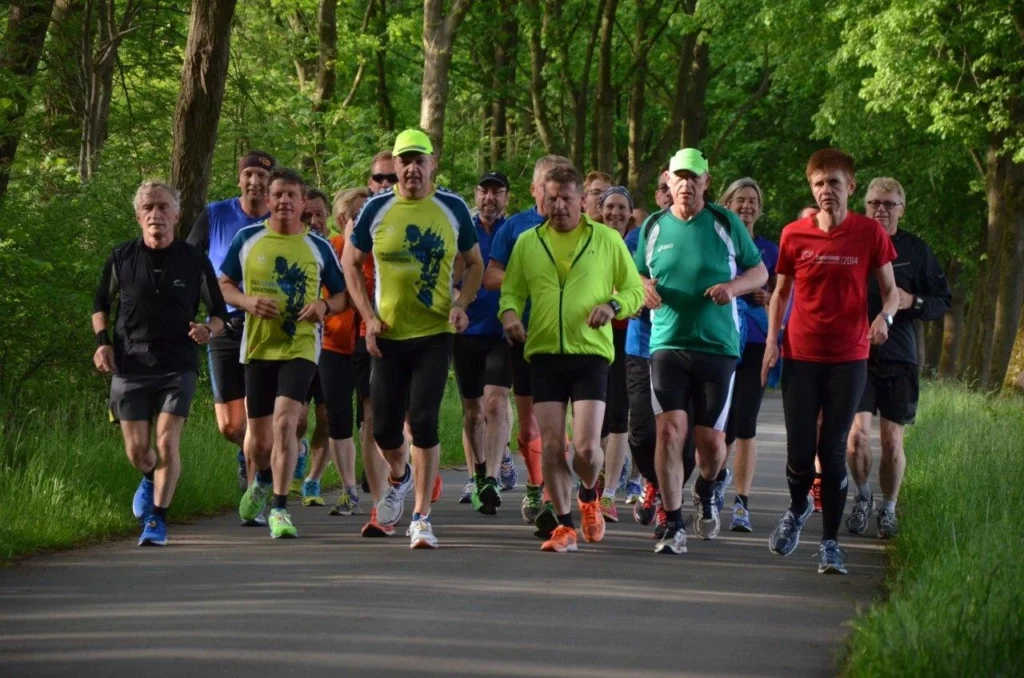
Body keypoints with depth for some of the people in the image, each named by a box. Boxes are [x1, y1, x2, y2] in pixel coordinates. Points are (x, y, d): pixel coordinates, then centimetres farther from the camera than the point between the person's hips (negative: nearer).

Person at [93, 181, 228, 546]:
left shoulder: (194, 260, -1)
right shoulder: (122, 257, 2)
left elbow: (219, 313, 8)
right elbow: (101, 304, 17)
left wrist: (208, 330, -15)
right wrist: (102, 341, 0)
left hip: (177, 366, -1)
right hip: (130, 366, 1)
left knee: (167, 441, -15)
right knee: (137, 450, 4)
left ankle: (157, 519, -2)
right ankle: (151, 479, 39)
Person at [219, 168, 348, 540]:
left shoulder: (318, 247, 4)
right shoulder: (247, 239, 5)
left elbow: (342, 295, 11)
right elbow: (224, 284, 11)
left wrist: (324, 306, -11)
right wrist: (248, 301, -10)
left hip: (300, 348, -1)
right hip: (257, 346, 2)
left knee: (285, 422, -20)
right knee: (258, 438, 7)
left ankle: (279, 509, -13)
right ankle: (262, 480, 42)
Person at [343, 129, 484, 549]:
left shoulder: (452, 209, 1)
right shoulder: (376, 209, 0)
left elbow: (474, 264, 11)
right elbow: (351, 263, 9)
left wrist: (461, 304, -7)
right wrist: (369, 316, -2)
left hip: (435, 333, -1)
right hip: (387, 334, 1)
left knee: (424, 422, -11)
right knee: (384, 428, 5)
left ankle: (421, 517, -4)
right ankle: (399, 478, 40)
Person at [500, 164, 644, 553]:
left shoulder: (607, 240, 5)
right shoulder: (527, 243, 11)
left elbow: (635, 290, 9)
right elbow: (511, 291, 16)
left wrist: (612, 305, -12)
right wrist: (510, 313, -7)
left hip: (591, 351, -2)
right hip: (544, 353, 2)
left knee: (586, 445, -10)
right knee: (551, 445, -2)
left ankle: (589, 496, 23)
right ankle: (565, 525, 11)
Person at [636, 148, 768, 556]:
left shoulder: (726, 224, 4)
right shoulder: (653, 227, 9)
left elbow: (760, 272, 10)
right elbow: (637, 275, 21)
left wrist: (734, 286, -11)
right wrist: (644, 287, -3)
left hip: (718, 345, -1)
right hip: (668, 343, 1)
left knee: (710, 438, 1)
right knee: (669, 430, -13)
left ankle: (708, 489, 36)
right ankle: (673, 526, -7)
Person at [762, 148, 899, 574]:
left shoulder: (870, 234, -2)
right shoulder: (795, 235, 1)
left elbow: (890, 290, 5)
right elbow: (781, 291, 12)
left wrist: (884, 316, -16)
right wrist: (772, 339, 1)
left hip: (848, 358, -1)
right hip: (800, 356, 1)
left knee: (832, 451, -2)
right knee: (799, 451, -1)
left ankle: (830, 543, 9)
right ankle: (798, 508, 31)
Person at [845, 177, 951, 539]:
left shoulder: (916, 250, 3)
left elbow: (944, 301, 7)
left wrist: (913, 302, -12)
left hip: (898, 357, 0)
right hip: (856, 354, 0)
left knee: (893, 442, 3)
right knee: (857, 434, -12)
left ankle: (889, 509, 21)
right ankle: (863, 497, 13)